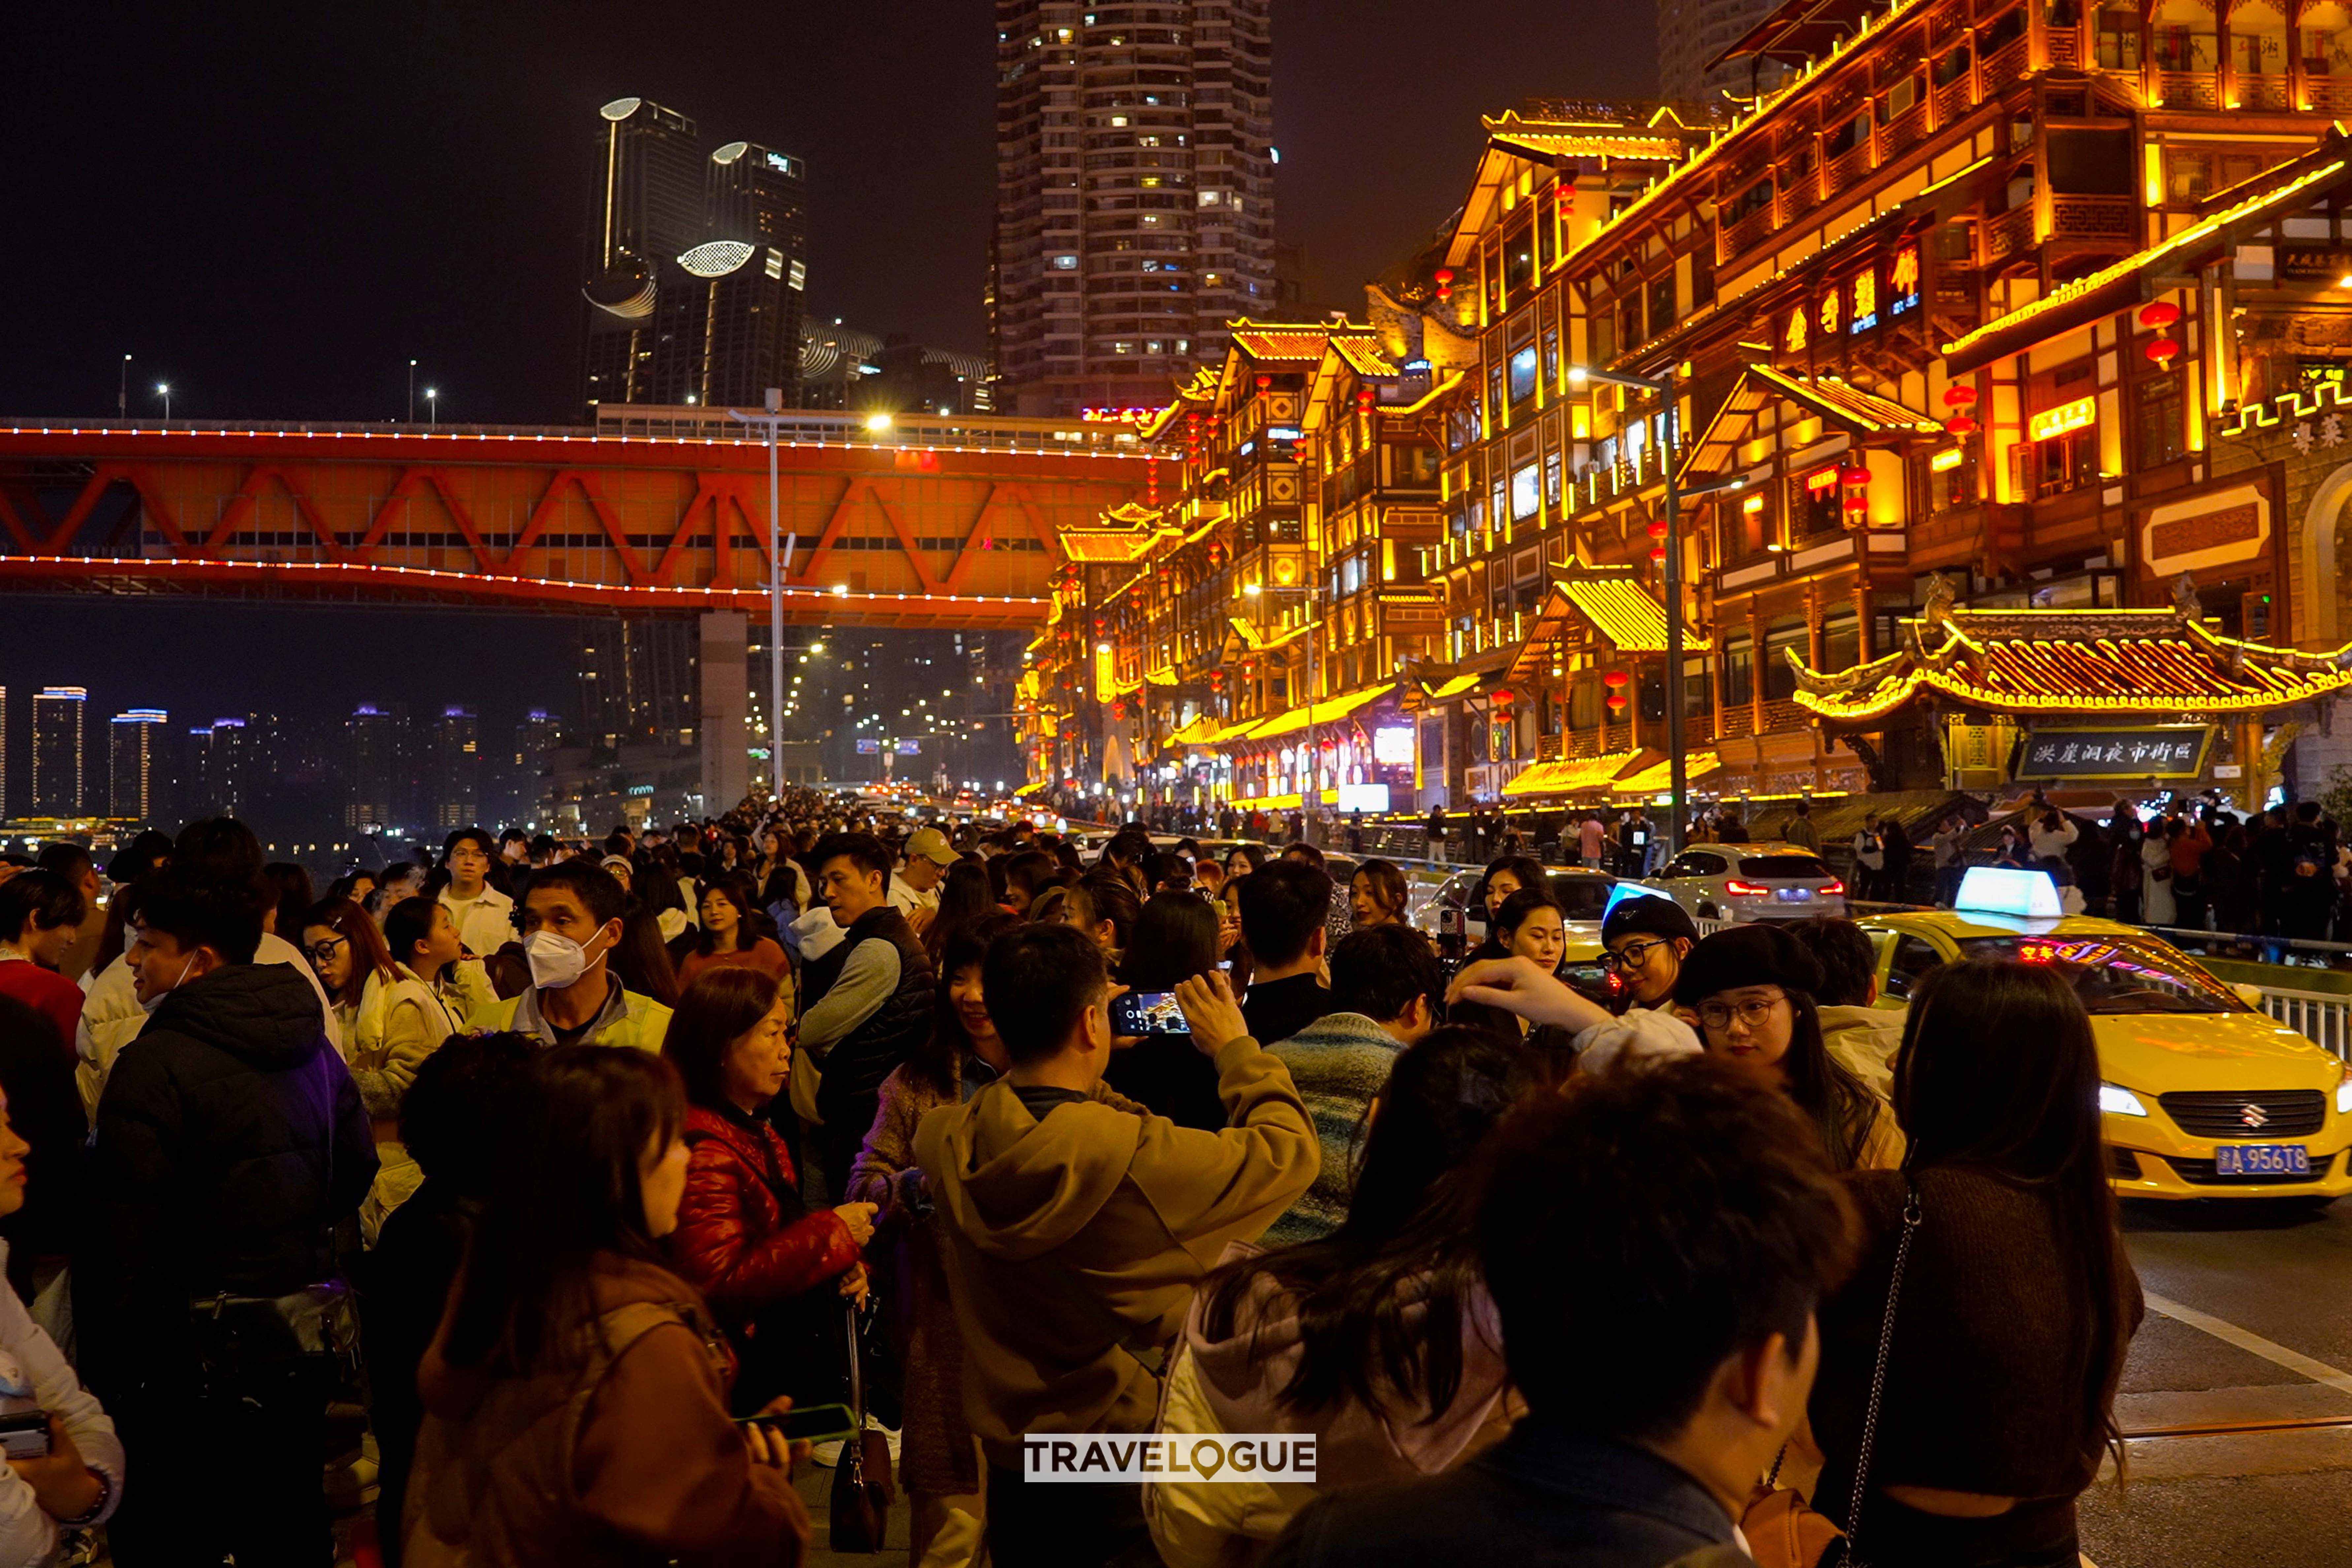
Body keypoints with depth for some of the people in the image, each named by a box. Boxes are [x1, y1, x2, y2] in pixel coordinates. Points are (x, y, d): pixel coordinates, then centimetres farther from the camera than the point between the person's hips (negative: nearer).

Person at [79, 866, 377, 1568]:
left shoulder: (155, 1063, -19)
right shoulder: (312, 1046, 4)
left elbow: (121, 1238, -17)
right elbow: (357, 1169, 15)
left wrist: (107, 1370, -8)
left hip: (194, 1362, -7)